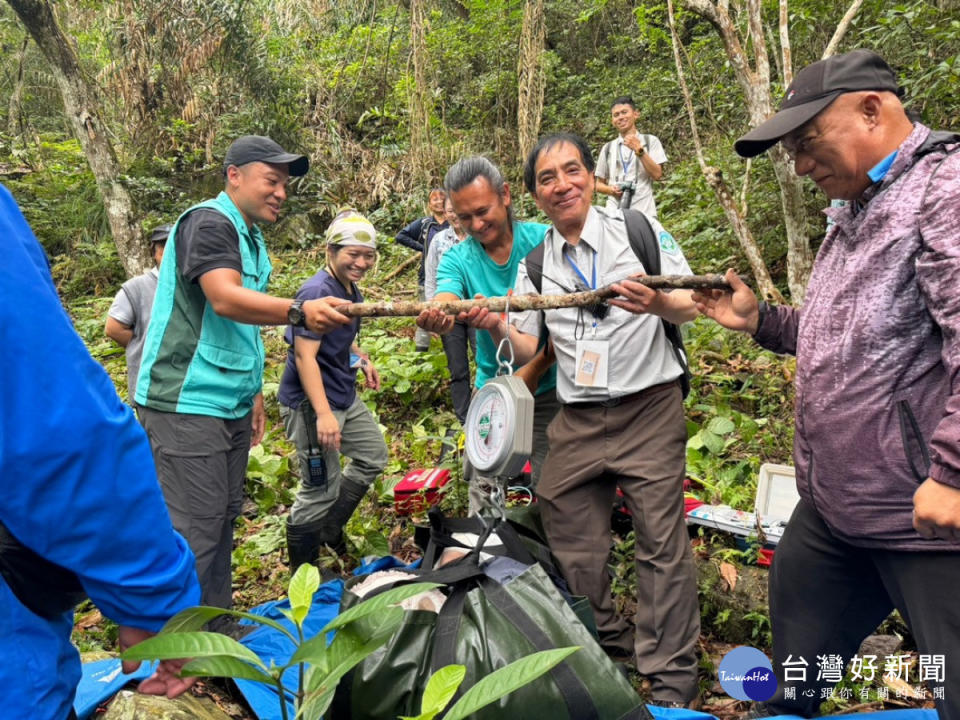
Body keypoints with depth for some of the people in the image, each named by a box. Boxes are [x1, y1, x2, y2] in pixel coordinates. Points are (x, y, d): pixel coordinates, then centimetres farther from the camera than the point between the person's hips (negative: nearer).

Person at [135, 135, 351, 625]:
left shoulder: (251, 239, 17)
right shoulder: (209, 222, -11)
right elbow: (224, 298, -28)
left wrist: (253, 392, 22)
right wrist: (299, 311, -42)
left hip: (230, 405, 9)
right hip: (187, 404, -9)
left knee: (223, 520, 14)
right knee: (194, 530, -8)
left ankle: (219, 631, 26)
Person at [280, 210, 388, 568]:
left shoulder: (352, 290, 7)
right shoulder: (317, 291, -20)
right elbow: (304, 356, -25)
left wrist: (361, 358, 9)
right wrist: (323, 414, -31)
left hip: (345, 396, 10)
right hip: (310, 403, -10)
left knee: (373, 455, 21)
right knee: (321, 489, -1)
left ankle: (330, 530, 36)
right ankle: (302, 571, 20)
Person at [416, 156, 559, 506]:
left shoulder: (544, 240, -8)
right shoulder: (457, 259, -3)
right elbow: (445, 301, -23)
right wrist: (435, 318, -48)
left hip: (549, 388, -1)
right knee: (484, 495, 8)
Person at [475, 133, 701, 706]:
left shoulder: (640, 231, 0)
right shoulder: (534, 266, 9)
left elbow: (693, 307, -2)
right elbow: (530, 349, 6)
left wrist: (659, 303, -24)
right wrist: (496, 327, -15)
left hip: (649, 408, -4)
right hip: (577, 421, 4)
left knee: (662, 544, -3)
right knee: (574, 549, 10)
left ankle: (673, 680, 12)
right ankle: (607, 648, 31)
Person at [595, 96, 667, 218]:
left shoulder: (650, 141, 9)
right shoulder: (608, 148, 14)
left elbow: (657, 174, -2)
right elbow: (599, 184, 19)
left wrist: (639, 150, -10)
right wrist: (610, 189, -4)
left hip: (643, 212, -2)